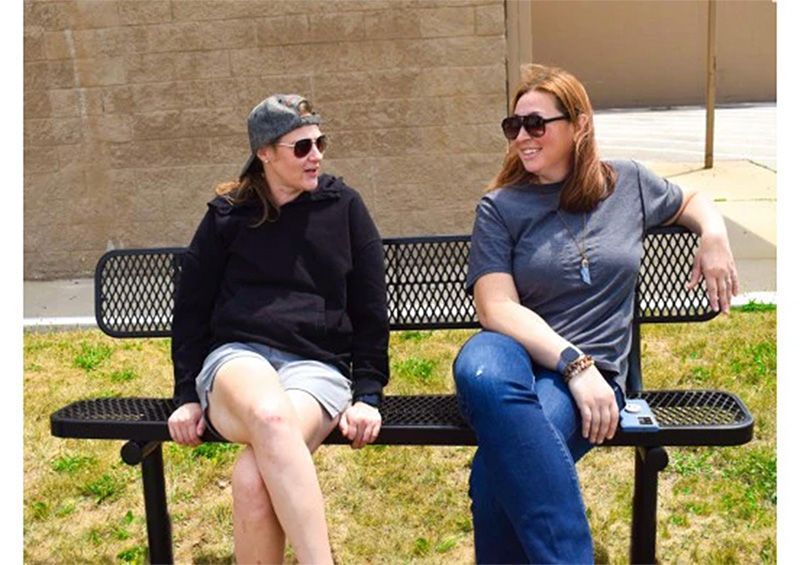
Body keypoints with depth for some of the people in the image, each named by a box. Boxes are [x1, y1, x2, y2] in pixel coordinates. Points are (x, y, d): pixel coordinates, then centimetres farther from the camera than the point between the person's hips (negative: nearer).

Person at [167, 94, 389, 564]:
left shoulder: (343, 205, 11)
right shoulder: (227, 215, 12)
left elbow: (371, 310, 11)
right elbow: (191, 309, 15)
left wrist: (367, 395, 1)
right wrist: (187, 395, 6)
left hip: (317, 365, 0)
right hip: (238, 356, 0)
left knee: (254, 476, -34)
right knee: (271, 417, -40)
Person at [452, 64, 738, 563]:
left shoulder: (629, 183, 13)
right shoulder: (500, 207, 6)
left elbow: (692, 202, 34)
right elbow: (498, 309, -6)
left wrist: (715, 235, 10)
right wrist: (574, 364, -19)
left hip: (592, 370, 0)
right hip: (517, 351, 1)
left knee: (507, 457, -36)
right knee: (480, 373, -41)